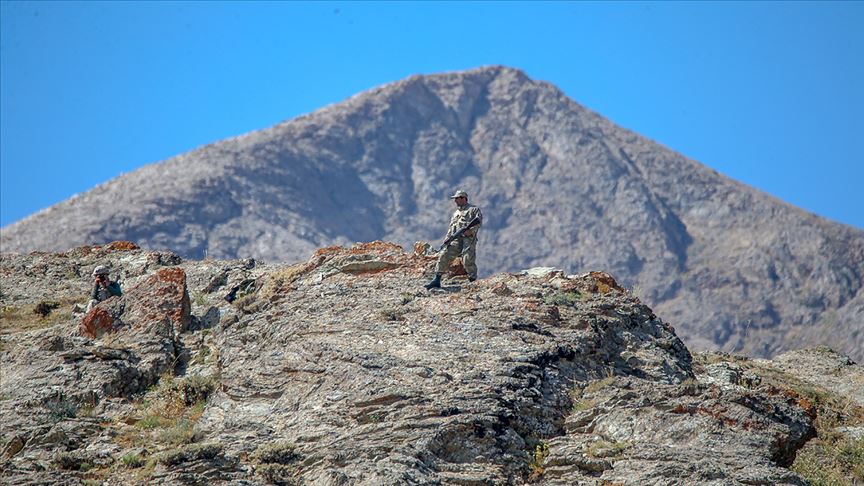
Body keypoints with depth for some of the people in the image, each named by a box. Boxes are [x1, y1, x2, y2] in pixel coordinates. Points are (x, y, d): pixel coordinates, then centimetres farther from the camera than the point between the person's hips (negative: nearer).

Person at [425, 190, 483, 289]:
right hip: (456, 240, 6)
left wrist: (471, 230, -23)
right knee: (444, 256, -8)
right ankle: (437, 280, -8)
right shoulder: (456, 213, 28)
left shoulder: (473, 209, 7)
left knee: (468, 260, -17)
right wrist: (446, 240, 12)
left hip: (468, 239, -6)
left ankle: (473, 283, -3)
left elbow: (479, 221, -8)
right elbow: (450, 228, 27)